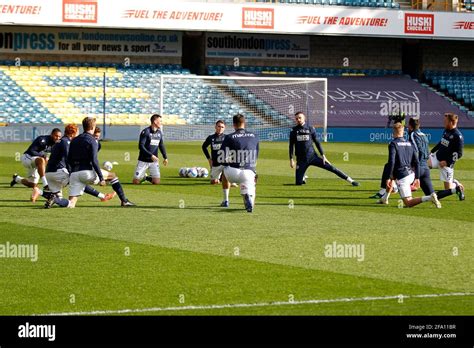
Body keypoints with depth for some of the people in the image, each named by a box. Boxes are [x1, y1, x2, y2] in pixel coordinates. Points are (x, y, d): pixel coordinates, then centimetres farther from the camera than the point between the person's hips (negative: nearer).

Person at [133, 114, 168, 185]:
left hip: (154, 161, 4)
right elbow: (141, 146, -19)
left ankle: (147, 177, 23)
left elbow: (161, 146, 20)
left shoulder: (159, 133, 6)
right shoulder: (145, 132, -13)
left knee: (156, 182, -8)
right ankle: (143, 177, 29)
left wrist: (165, 157, 18)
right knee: (136, 182, -4)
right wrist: (151, 155, -24)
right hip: (143, 160, -4)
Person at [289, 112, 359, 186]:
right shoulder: (294, 131, 4)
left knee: (331, 167, -10)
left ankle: (351, 181, -5)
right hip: (301, 160, 0)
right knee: (298, 182, -7)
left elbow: (317, 142, 6)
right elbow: (291, 146, 5)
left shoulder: (310, 129, 4)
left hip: (313, 157, 0)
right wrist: (291, 159, -3)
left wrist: (323, 155, -2)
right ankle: (302, 178, 30)